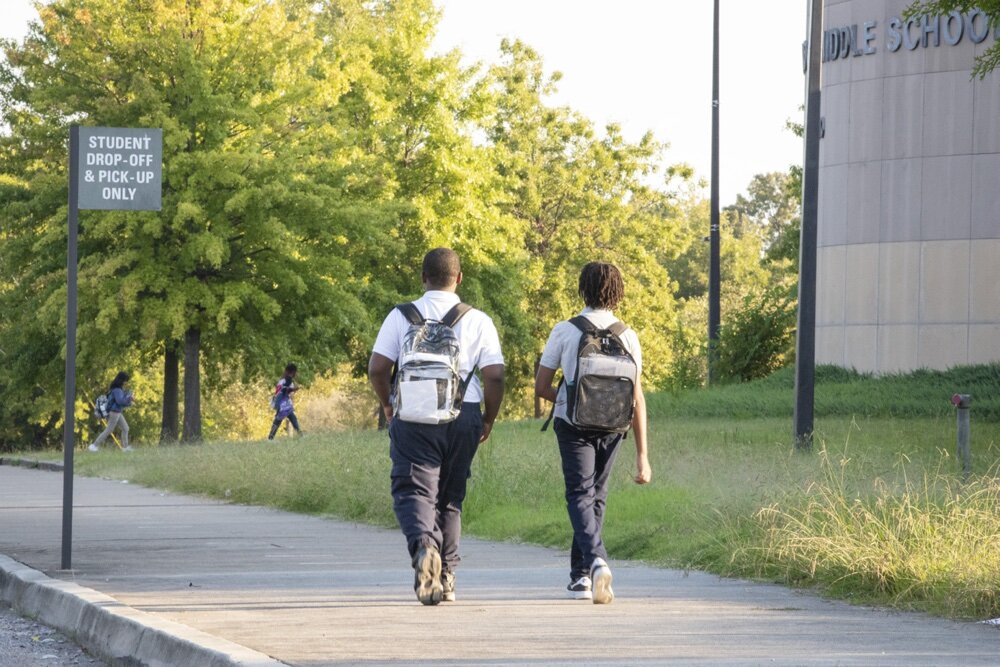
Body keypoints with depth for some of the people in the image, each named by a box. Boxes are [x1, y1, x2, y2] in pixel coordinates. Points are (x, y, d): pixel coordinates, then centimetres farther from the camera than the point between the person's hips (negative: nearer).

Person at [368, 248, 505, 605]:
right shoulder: (478, 321, 3)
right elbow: (495, 375, -3)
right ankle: (446, 578, 15)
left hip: (414, 416, -2)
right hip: (463, 416, 2)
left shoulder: (401, 317, 2)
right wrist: (489, 419, 12)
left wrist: (388, 405, 15)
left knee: (414, 491, -5)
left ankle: (423, 545, -36)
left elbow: (377, 368, -3)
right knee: (450, 497, 14)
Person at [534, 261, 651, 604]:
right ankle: (580, 576, 25)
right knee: (596, 496, 18)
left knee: (580, 495, -5)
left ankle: (596, 561, -31)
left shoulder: (565, 331, -8)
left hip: (573, 423, -3)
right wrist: (642, 456, -4)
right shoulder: (627, 336, -3)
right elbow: (637, 398, -6)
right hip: (611, 427, 3)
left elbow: (541, 387, -4)